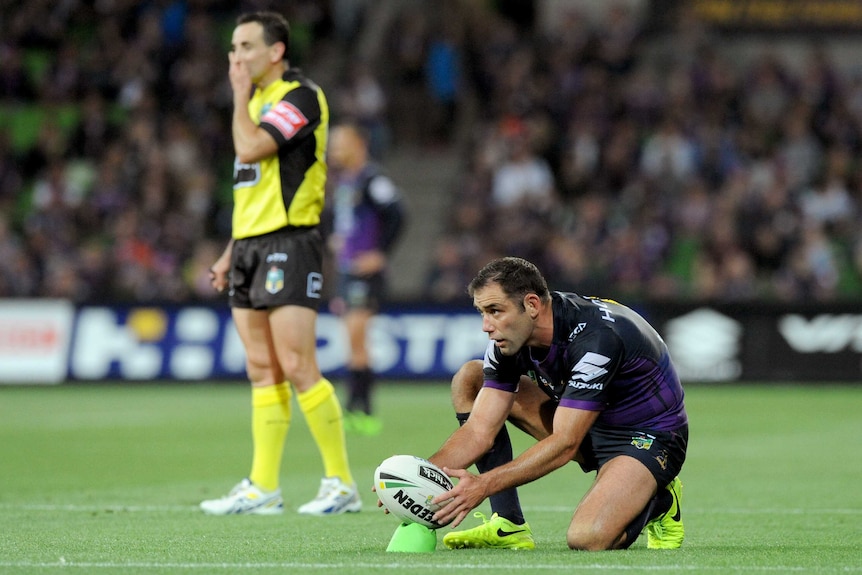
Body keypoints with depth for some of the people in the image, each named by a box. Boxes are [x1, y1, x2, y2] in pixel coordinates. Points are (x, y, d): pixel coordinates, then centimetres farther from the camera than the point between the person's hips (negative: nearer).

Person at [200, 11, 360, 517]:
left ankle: (342, 483, -6)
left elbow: (249, 148, -22)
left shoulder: (301, 97, -10)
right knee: (262, 371, 7)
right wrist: (232, 251, 19)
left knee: (297, 367, -12)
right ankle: (263, 488, 8)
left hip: (289, 245, -9)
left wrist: (240, 95, -6)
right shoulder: (259, 100, 19)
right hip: (251, 245, 9)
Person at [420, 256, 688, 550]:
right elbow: (479, 432, -12)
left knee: (586, 537, -34)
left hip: (650, 437, -8)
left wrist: (483, 485, -39)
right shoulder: (509, 337, -11)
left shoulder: (597, 337, -33)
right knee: (469, 378, -2)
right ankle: (509, 526, -4)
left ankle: (660, 502, 2)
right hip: (589, 426, 8)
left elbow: (564, 444, -35)